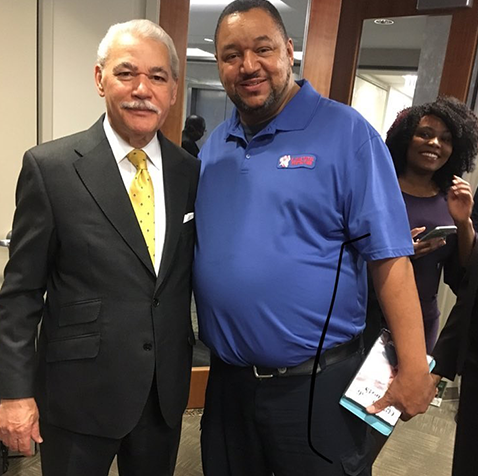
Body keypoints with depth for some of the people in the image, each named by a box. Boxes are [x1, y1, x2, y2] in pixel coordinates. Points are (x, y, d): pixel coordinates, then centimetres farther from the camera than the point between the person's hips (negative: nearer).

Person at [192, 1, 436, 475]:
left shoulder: (344, 132, -10)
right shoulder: (212, 146, 6)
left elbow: (389, 256, -13)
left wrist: (413, 367, -16)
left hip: (315, 381, -4)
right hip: (226, 377, 5)